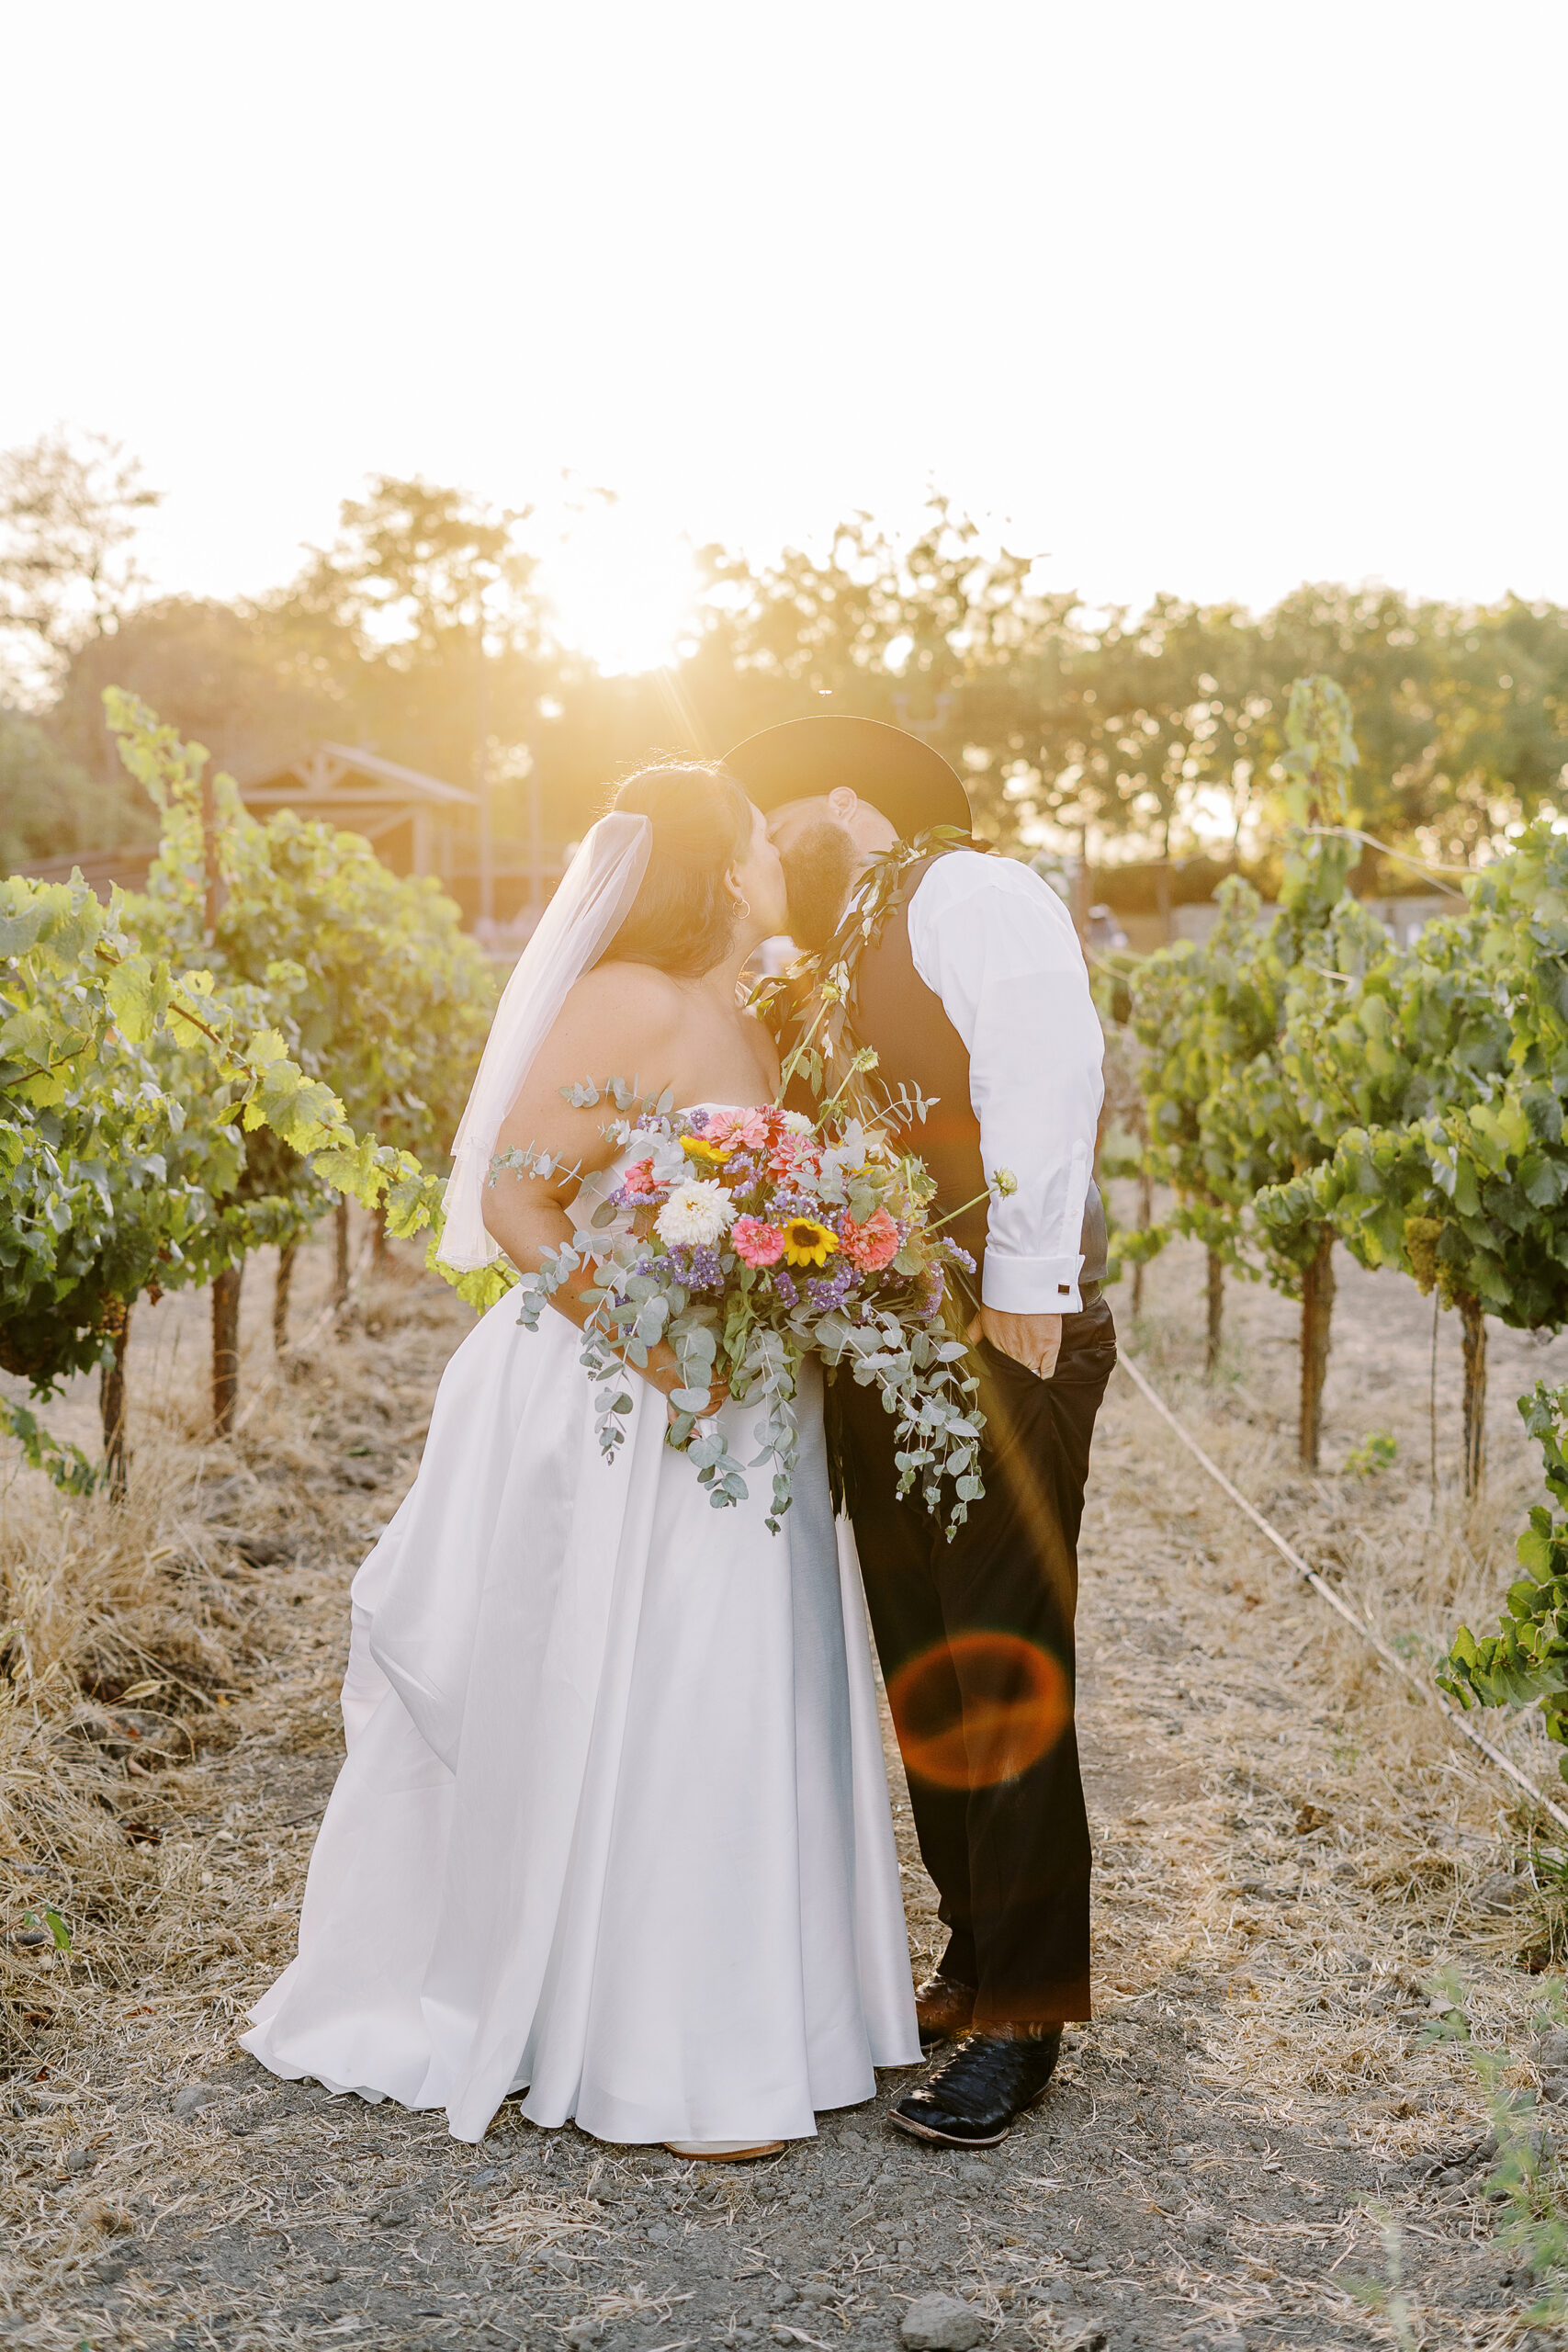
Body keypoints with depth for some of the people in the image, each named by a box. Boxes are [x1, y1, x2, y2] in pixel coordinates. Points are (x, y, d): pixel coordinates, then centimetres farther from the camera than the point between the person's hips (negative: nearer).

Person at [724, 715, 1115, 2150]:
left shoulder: (974, 894, -4)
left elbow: (1043, 1085, -15)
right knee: (922, 1678, 12)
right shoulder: (834, 968, 21)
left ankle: (1021, 2017, 5)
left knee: (1004, 1680, -4)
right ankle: (975, 1961, 24)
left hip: (1001, 1343, -8)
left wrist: (1020, 1297, -19)